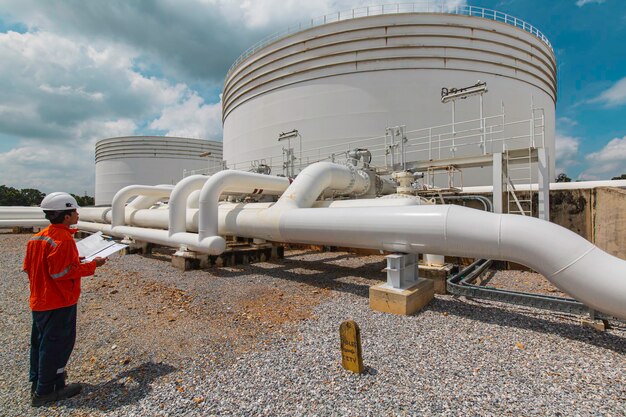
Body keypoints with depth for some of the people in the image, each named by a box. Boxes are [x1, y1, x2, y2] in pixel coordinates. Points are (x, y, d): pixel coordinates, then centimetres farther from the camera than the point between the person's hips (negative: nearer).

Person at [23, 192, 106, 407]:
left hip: (39, 301, 9)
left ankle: (37, 382, 37)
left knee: (40, 341, 21)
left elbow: (29, 267, 12)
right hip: (59, 303, -9)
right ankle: (45, 391, 17)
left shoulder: (38, 238, 5)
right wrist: (92, 265, -16)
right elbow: (63, 273, -25)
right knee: (56, 345, 4)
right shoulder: (64, 240, -23)